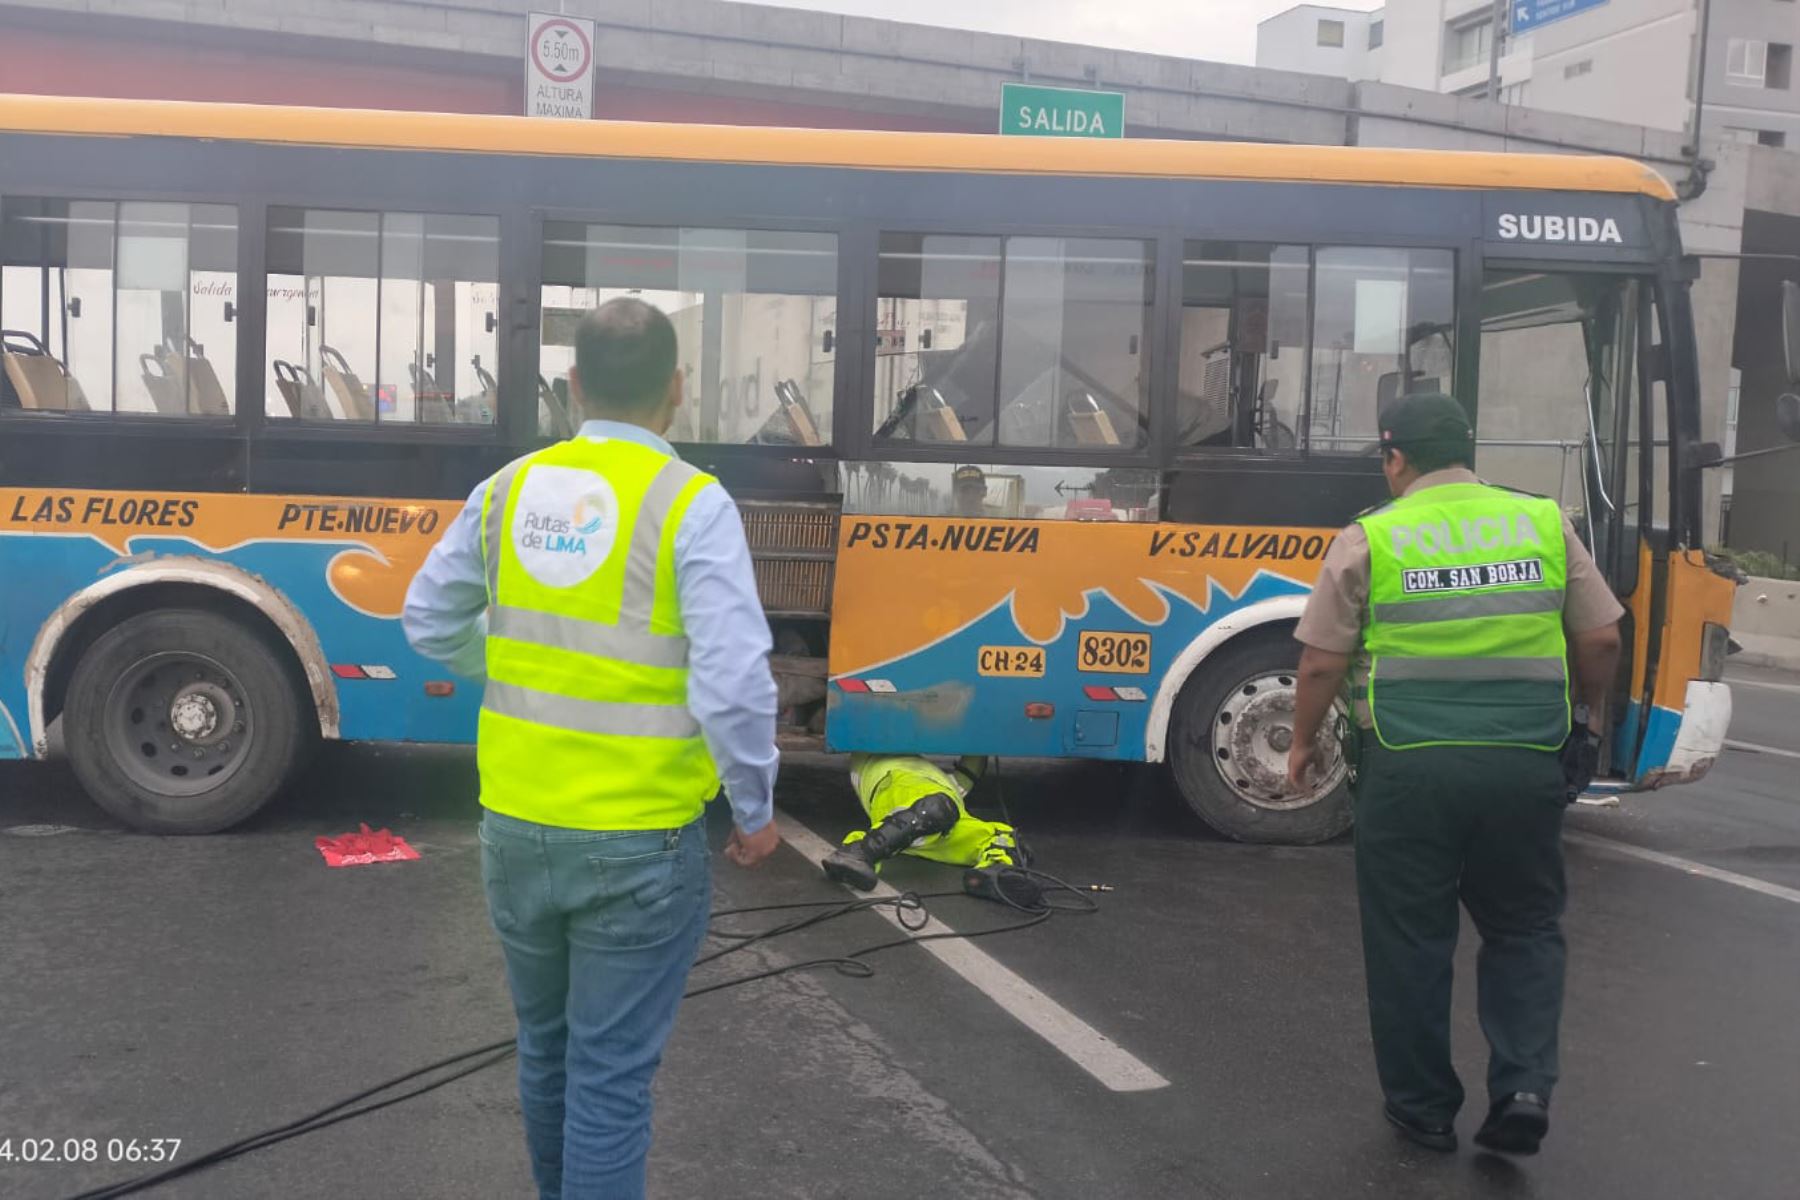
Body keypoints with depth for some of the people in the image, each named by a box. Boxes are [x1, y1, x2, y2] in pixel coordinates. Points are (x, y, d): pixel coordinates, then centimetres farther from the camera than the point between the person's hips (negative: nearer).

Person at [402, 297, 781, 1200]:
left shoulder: (508, 489, 2)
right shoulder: (693, 505, -14)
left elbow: (431, 623, 14)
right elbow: (735, 685, -18)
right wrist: (755, 811, -4)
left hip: (515, 826, 5)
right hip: (636, 842, -5)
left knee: (546, 1048, 24)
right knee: (610, 1075, 6)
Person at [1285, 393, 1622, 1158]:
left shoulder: (1369, 539, -3)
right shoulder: (1544, 523, 5)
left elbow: (1322, 663, -2)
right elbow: (1600, 640, 8)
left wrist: (1303, 744, 13)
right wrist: (1588, 715, 26)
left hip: (1410, 765, -2)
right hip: (1526, 761, 2)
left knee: (1409, 940, 11)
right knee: (1523, 929, 19)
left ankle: (1424, 1109, 20)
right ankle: (1524, 1088, 6)